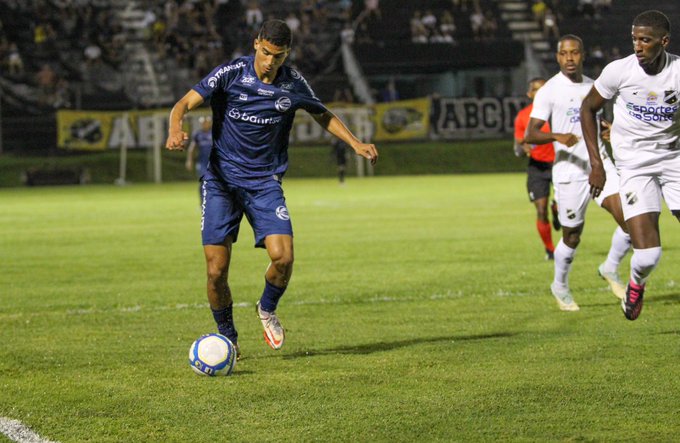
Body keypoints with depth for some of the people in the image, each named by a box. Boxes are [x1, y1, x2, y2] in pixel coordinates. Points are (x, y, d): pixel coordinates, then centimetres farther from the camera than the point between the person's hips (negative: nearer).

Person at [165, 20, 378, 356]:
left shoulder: (293, 84, -1)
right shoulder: (231, 74, -10)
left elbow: (323, 116, 18)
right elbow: (185, 103, -16)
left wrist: (356, 144, 7)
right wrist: (175, 130, -37)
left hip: (265, 182, 2)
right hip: (221, 180, -2)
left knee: (283, 256, -18)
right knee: (216, 271, -8)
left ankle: (267, 309, 15)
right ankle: (227, 337, 17)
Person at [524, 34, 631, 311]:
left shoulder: (593, 87, 12)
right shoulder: (549, 91, -8)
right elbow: (530, 135, -15)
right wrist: (557, 136, -32)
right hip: (570, 171, -5)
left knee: (628, 218, -13)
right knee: (572, 236, 5)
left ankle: (610, 269, 11)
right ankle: (560, 286, 30)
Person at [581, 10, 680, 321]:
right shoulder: (619, 71, -10)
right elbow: (588, 109, 4)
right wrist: (596, 164, 0)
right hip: (634, 165, -2)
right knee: (647, 255, -14)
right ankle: (637, 284, 21)